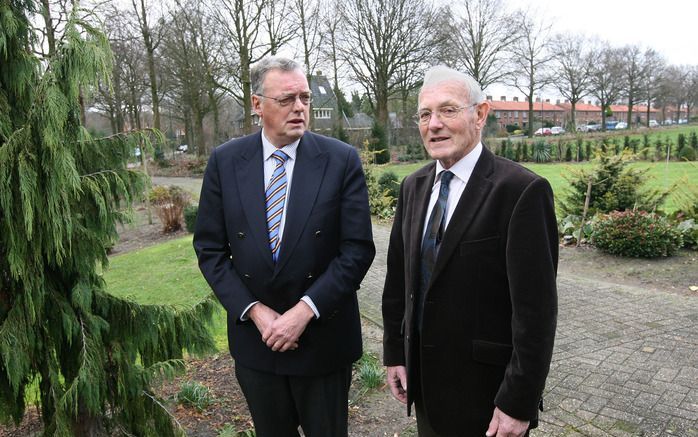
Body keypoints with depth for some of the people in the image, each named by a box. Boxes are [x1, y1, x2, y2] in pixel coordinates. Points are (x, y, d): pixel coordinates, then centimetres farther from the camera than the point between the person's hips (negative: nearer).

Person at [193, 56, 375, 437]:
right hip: (253, 334, 2)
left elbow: (358, 248, -11)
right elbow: (209, 248, -2)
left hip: (323, 337, -1)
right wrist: (254, 311, -12)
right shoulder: (225, 161, -4)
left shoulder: (341, 160, -9)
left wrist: (305, 310, -17)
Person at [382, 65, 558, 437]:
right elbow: (398, 278, 7)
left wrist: (518, 404, -15)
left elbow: (536, 309, -18)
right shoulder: (413, 187, 2)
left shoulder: (521, 191, -18)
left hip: (486, 389, -5)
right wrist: (394, 352, 8)